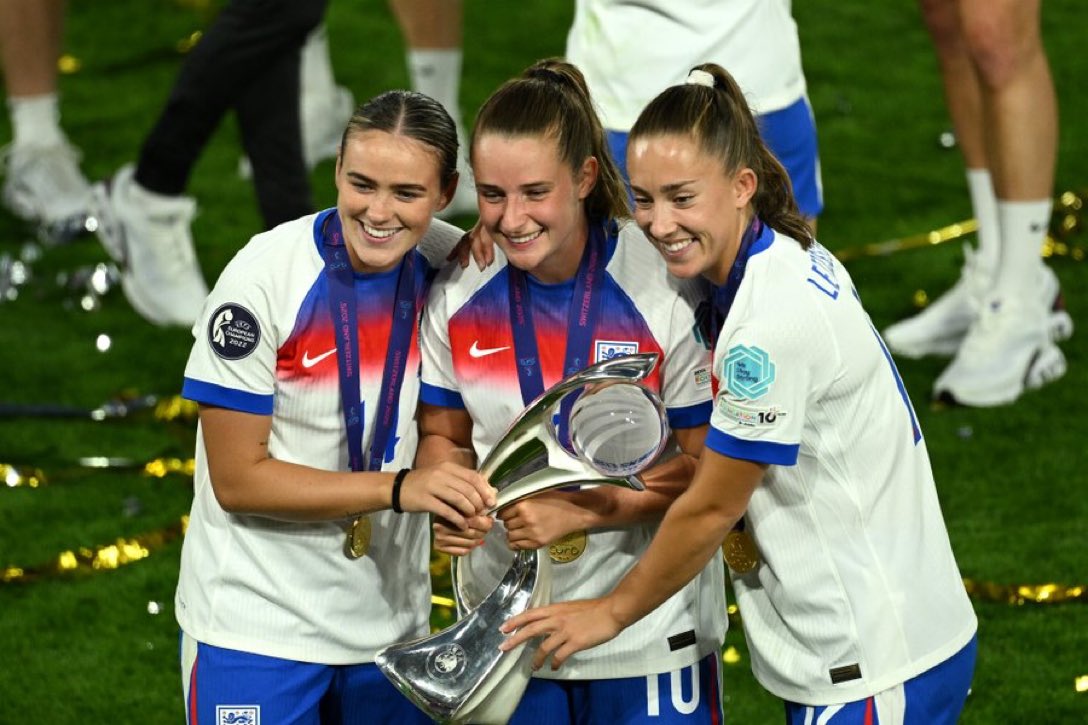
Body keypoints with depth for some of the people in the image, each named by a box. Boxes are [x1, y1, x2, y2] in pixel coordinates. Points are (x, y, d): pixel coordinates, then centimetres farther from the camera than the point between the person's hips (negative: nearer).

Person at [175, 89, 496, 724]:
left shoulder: (455, 264, -6)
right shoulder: (265, 278, -17)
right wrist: (399, 489, -23)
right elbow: (238, 479, -15)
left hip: (392, 619, 4)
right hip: (256, 626, -4)